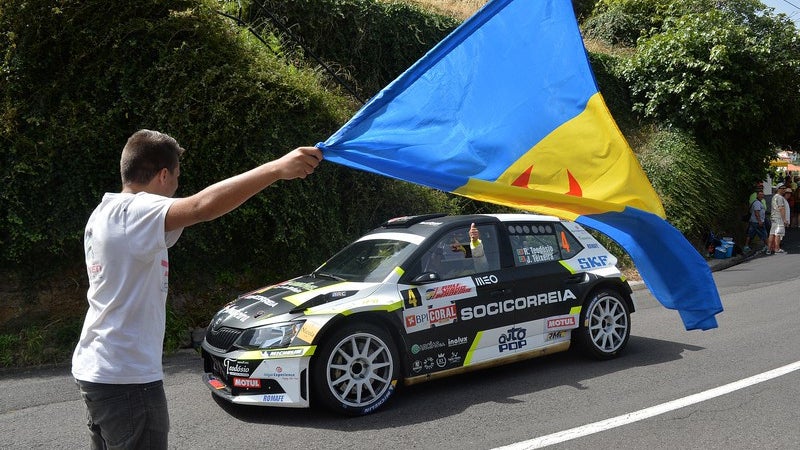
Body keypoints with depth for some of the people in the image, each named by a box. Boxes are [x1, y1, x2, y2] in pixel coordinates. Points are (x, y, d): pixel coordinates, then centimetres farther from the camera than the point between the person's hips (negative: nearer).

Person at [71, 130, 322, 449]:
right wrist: (277, 168, -42)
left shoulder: (105, 214, 11)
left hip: (96, 371, 10)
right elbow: (204, 205, -38)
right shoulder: (134, 212, -20)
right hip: (127, 377, -10)